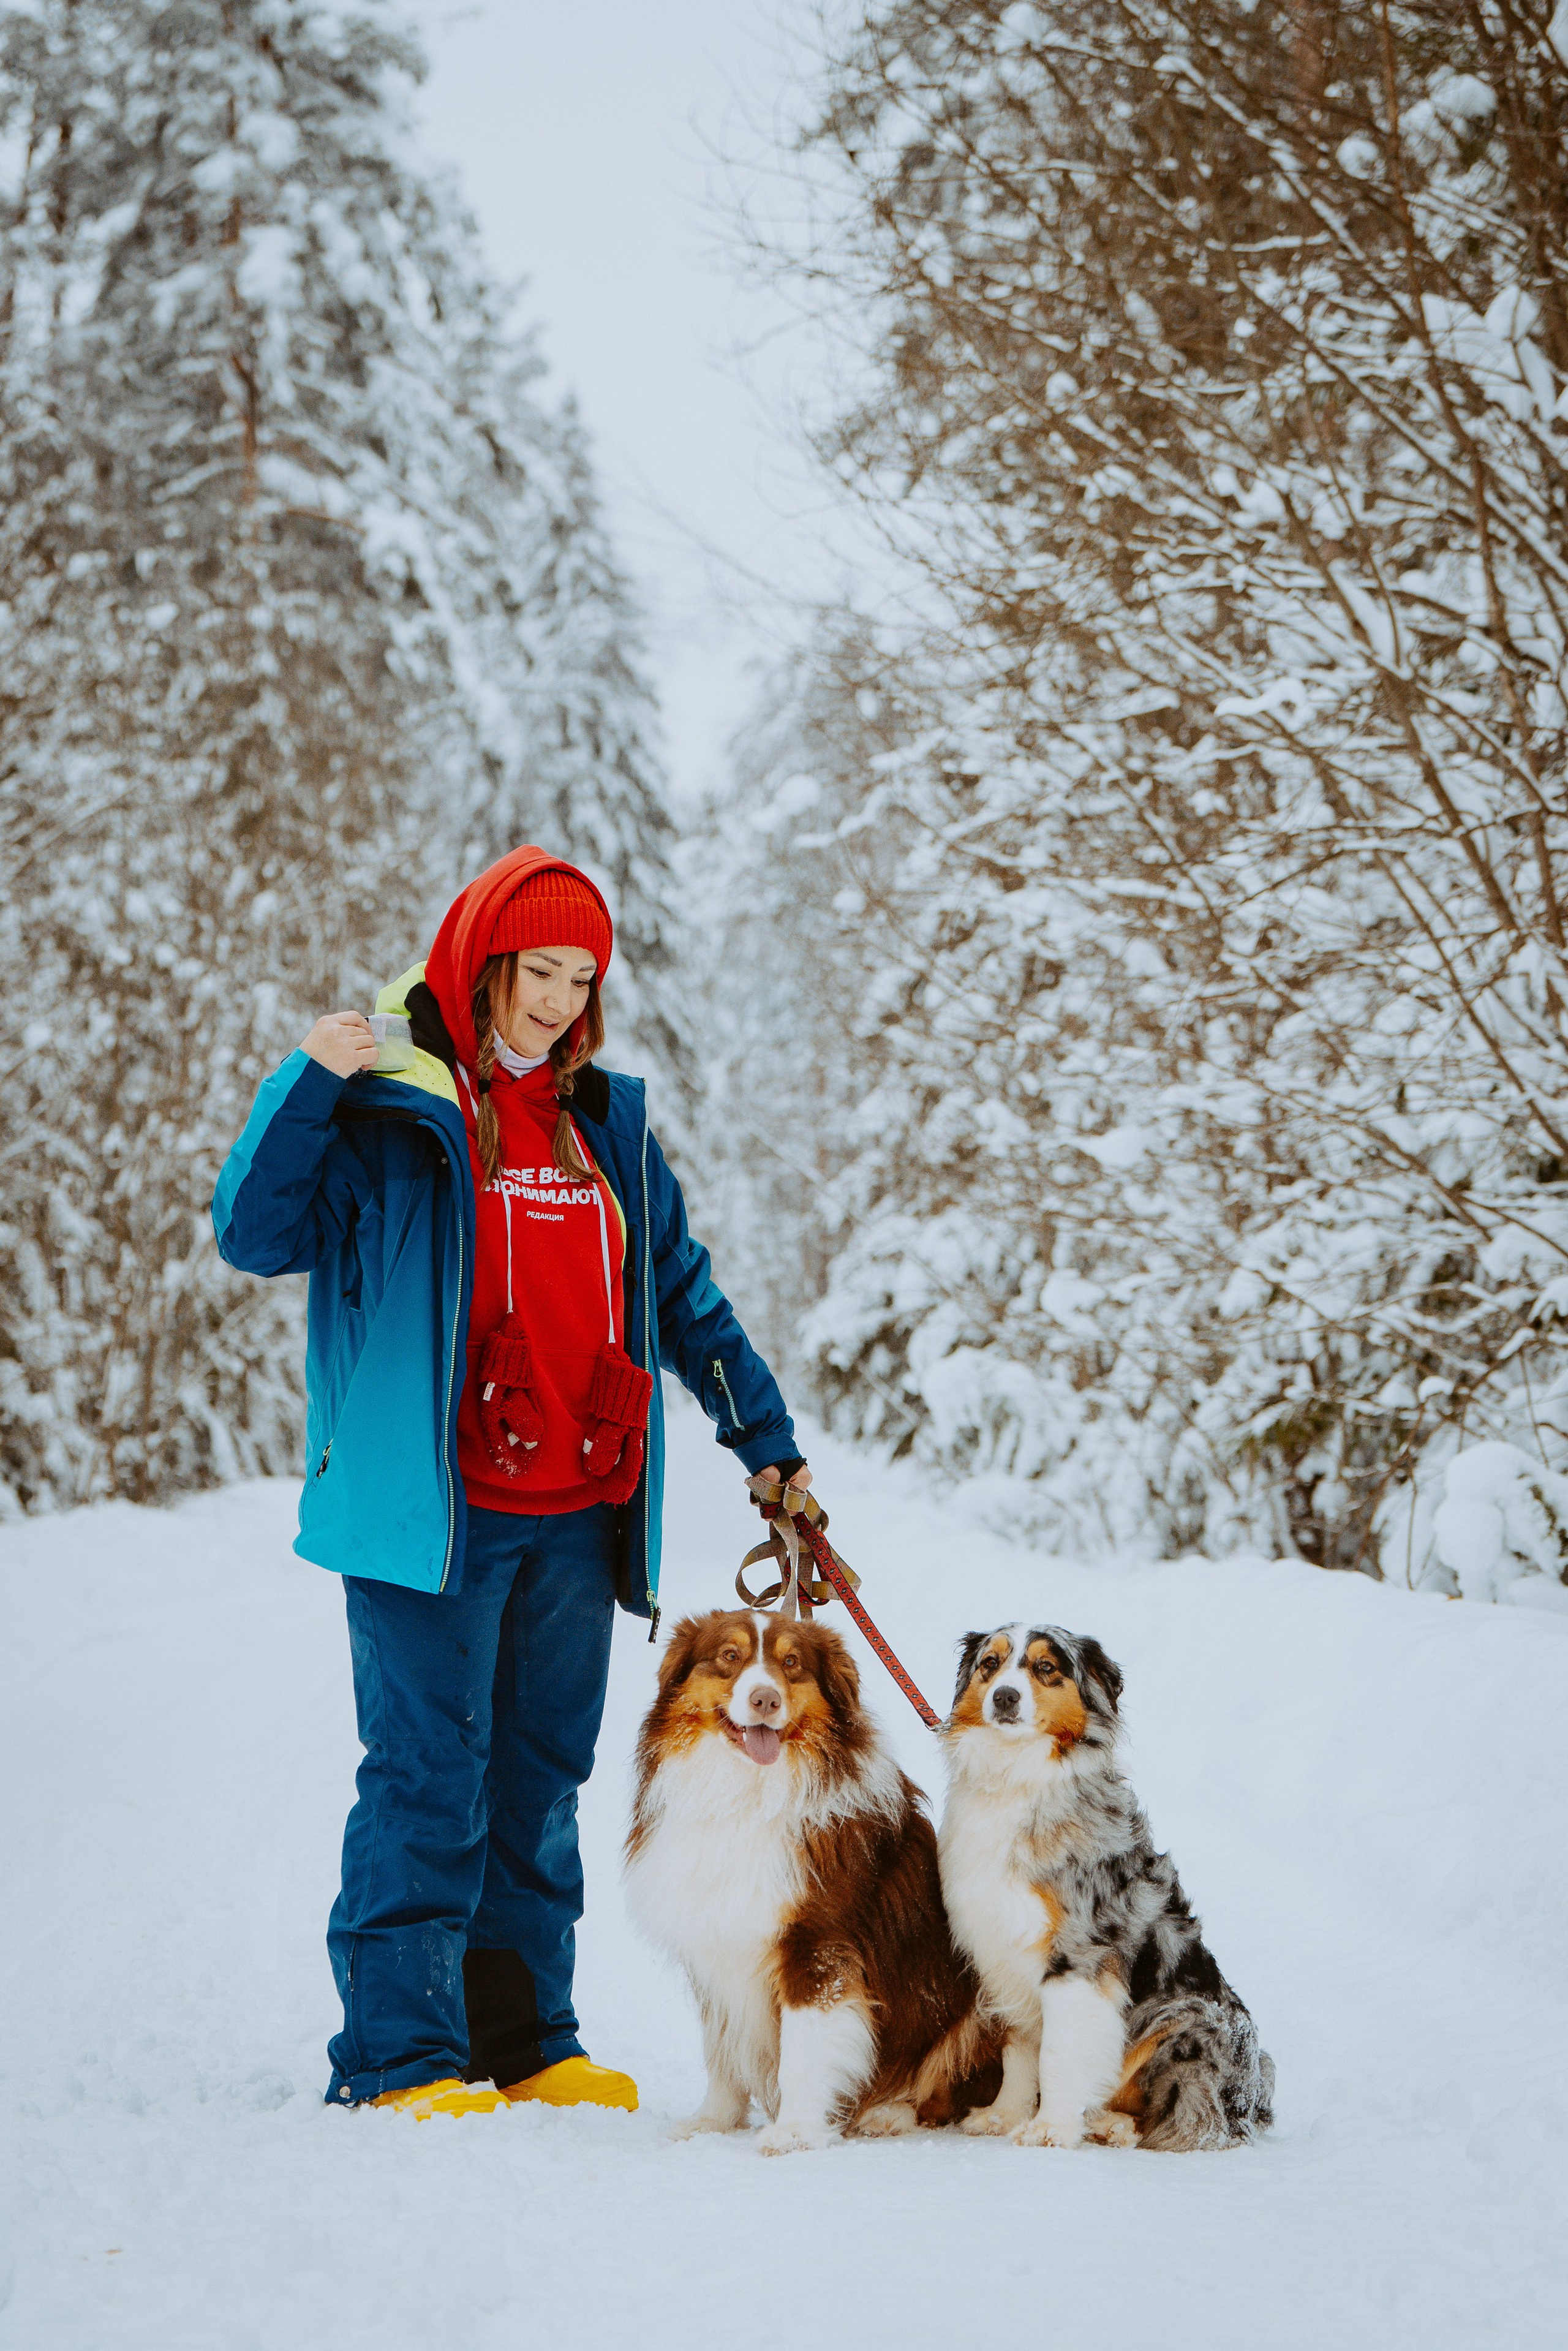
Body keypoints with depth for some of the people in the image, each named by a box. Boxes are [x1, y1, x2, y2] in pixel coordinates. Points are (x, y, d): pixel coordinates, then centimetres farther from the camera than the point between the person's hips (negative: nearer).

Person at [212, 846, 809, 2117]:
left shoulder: (606, 1122, 16)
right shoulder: (388, 1107, -1)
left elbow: (684, 1297, 22)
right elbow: (257, 1236, -9)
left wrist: (769, 1441, 21)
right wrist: (309, 1085, -20)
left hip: (578, 1515, 6)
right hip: (433, 1509, -5)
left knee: (541, 1780, 10)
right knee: (428, 1778, -5)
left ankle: (527, 2039, 19)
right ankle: (397, 2054, 2)